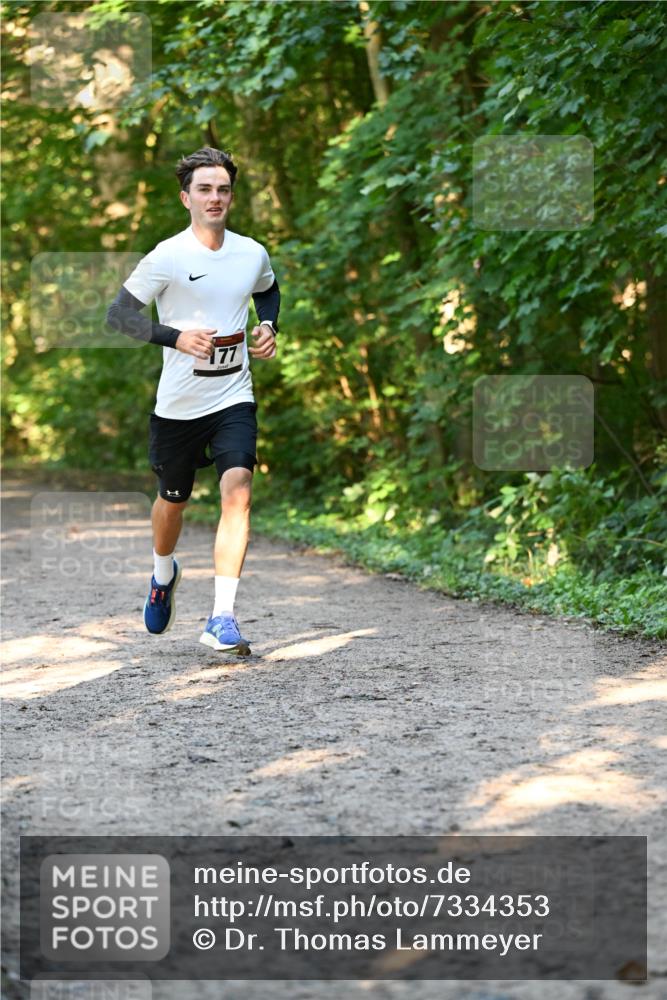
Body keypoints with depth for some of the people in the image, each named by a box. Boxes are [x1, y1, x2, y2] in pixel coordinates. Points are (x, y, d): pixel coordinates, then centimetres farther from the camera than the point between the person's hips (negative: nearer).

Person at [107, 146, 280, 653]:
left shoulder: (253, 254, 2)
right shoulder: (167, 258, -11)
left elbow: (269, 290, 25)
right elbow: (117, 313, -11)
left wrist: (268, 327, 5)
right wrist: (176, 337, -23)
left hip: (234, 398, 1)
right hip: (177, 404, -1)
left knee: (237, 491, -20)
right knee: (173, 500, 16)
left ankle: (222, 618, -22)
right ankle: (164, 573, 51)